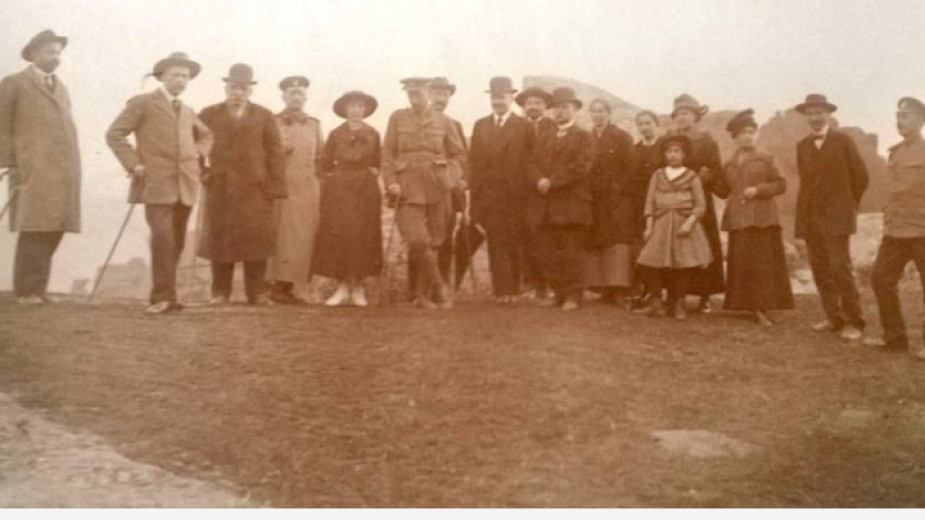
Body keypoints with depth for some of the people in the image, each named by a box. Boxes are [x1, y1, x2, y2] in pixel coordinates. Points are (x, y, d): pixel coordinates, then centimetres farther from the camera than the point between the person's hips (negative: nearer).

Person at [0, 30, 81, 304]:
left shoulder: (61, 88, 22)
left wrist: (71, 169, 11)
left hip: (62, 173, 6)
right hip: (33, 172, -6)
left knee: (53, 231, 3)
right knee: (34, 231, -7)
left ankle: (38, 288, 9)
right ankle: (25, 290, -1)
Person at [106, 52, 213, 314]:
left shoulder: (188, 112, 22)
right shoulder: (142, 103, 3)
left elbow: (206, 135, 38)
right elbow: (115, 134, -2)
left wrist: (198, 153, 19)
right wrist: (134, 164, -11)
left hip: (185, 185, 6)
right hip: (157, 184, -6)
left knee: (176, 243, 6)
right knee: (163, 240, -16)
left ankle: (162, 295, 15)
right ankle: (164, 297, -12)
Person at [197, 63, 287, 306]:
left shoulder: (264, 116, 9)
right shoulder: (209, 115, 11)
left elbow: (275, 154, 3)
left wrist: (275, 186, -5)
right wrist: (201, 171, -1)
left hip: (255, 188, 0)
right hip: (219, 188, 1)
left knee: (256, 240, -2)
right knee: (220, 240, 2)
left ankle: (257, 293, 4)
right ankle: (220, 292, 10)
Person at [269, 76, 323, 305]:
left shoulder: (314, 125, 17)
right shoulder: (274, 123, 6)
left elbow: (321, 159, 16)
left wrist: (320, 191, 9)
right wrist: (282, 149, -14)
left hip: (309, 190, 4)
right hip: (283, 189, -4)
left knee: (305, 239, 1)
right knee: (285, 237, -10)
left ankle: (290, 287, 7)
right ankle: (280, 287, -6)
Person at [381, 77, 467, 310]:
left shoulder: (443, 121, 9)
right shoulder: (397, 118, 8)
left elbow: (459, 154, 12)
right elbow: (388, 153, 5)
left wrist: (450, 177, -2)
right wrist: (391, 181, -7)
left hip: (436, 188, 1)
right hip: (409, 189, -1)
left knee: (433, 243, 4)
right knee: (418, 242, -15)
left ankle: (423, 295, 17)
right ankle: (439, 290, -3)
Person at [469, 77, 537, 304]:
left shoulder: (524, 126, 6)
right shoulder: (480, 126, 14)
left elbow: (532, 160, 3)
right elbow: (474, 161, 10)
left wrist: (528, 189, -6)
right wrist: (475, 192, 2)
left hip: (516, 194, -1)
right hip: (489, 195, 2)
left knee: (515, 242, 3)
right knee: (497, 243, -4)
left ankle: (514, 288, 11)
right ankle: (501, 290, -5)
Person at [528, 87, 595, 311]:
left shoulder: (584, 136, 4)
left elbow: (581, 167, -10)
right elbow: (535, 164, 13)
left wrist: (552, 182, -14)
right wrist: (540, 180, -9)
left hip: (573, 203, -5)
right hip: (549, 204, 5)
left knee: (573, 252, -5)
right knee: (554, 253, 4)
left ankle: (573, 296, -2)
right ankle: (558, 293, 9)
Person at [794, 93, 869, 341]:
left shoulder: (843, 141, -1)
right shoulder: (802, 145, 11)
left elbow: (861, 176, 2)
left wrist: (849, 205, 8)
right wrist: (806, 210, 9)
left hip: (837, 216, -5)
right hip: (810, 216, 5)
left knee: (840, 268, -9)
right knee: (820, 270, 4)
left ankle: (853, 322, -1)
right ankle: (834, 318, 13)